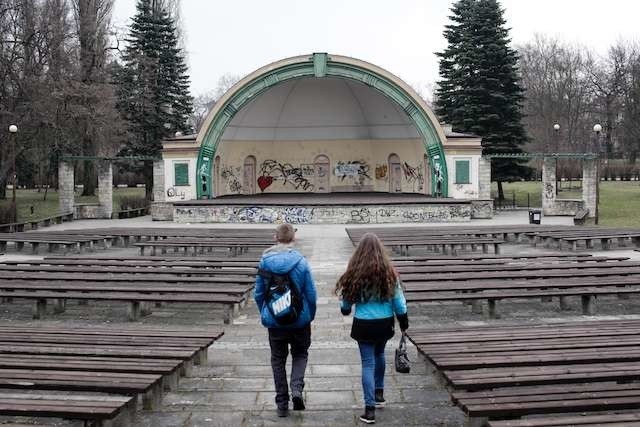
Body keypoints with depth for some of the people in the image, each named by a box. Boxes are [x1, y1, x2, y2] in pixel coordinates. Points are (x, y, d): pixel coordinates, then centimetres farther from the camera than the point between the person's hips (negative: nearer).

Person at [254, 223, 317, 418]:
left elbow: (258, 294, 1)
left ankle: (282, 404, 17)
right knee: (300, 354, 19)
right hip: (300, 320, -1)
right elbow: (311, 294, -8)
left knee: (278, 360, 14)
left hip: (274, 321, 1)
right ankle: (297, 388, -4)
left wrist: (264, 314, 16)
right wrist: (310, 315, 8)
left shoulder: (264, 262, -5)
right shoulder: (301, 262, -12)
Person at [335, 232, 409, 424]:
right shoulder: (389, 273, -7)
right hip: (385, 322, 3)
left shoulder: (355, 274, -12)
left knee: (368, 363, 2)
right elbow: (398, 301, -1)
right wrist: (404, 323, 13)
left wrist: (345, 309, 25)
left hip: (364, 324, -3)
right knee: (379, 355, 26)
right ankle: (379, 394, 40)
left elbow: (347, 302, 2)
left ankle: (370, 409, -3)